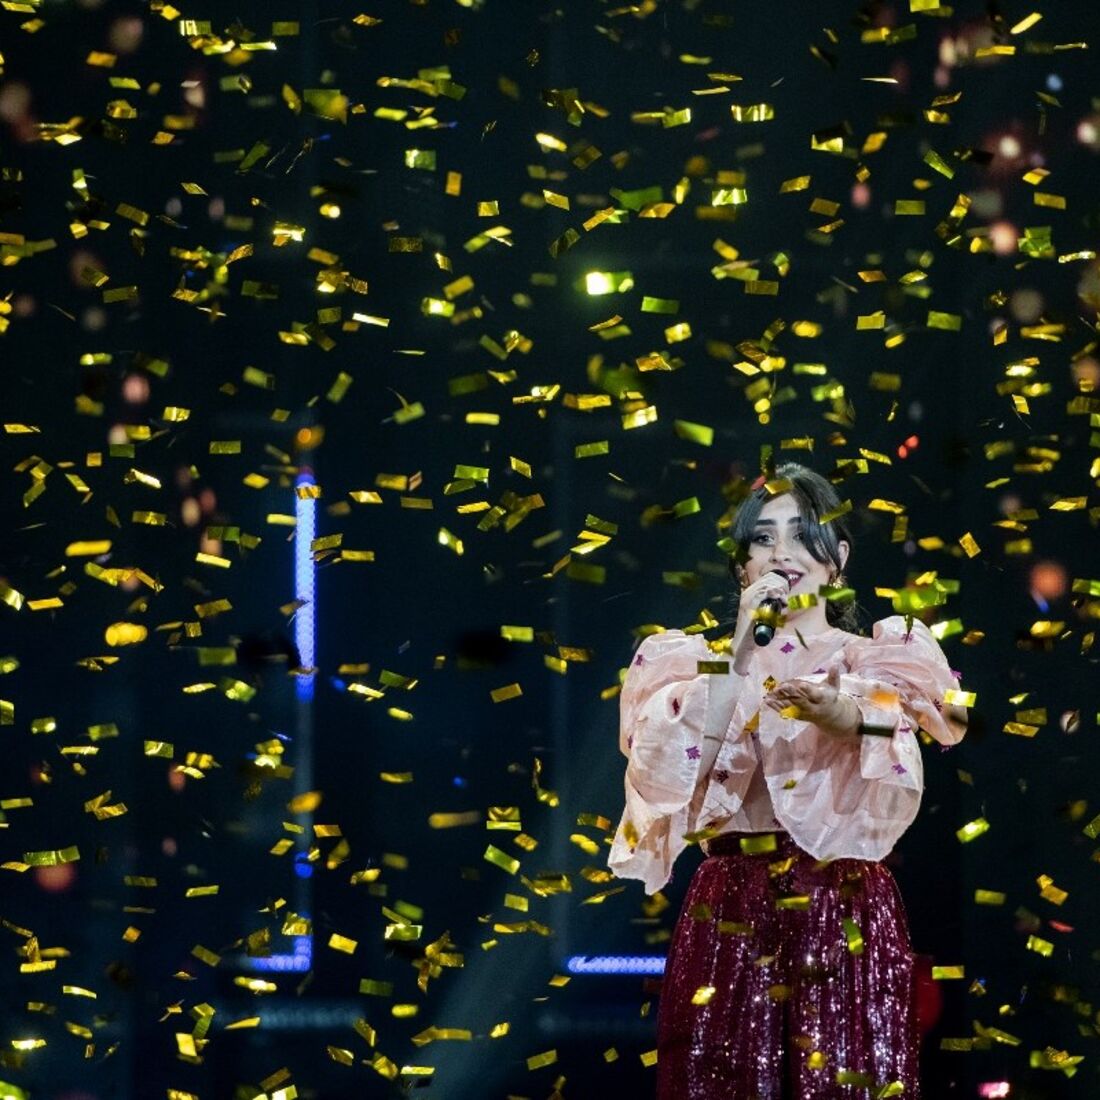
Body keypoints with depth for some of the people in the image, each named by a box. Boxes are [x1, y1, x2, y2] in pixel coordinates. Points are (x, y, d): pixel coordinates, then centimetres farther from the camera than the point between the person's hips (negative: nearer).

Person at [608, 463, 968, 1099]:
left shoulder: (874, 662, 6)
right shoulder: (705, 661, 10)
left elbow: (897, 791, -12)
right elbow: (677, 776, -8)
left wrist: (849, 720, -32)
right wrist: (741, 655, -13)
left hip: (847, 917, -1)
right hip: (731, 915, 1)